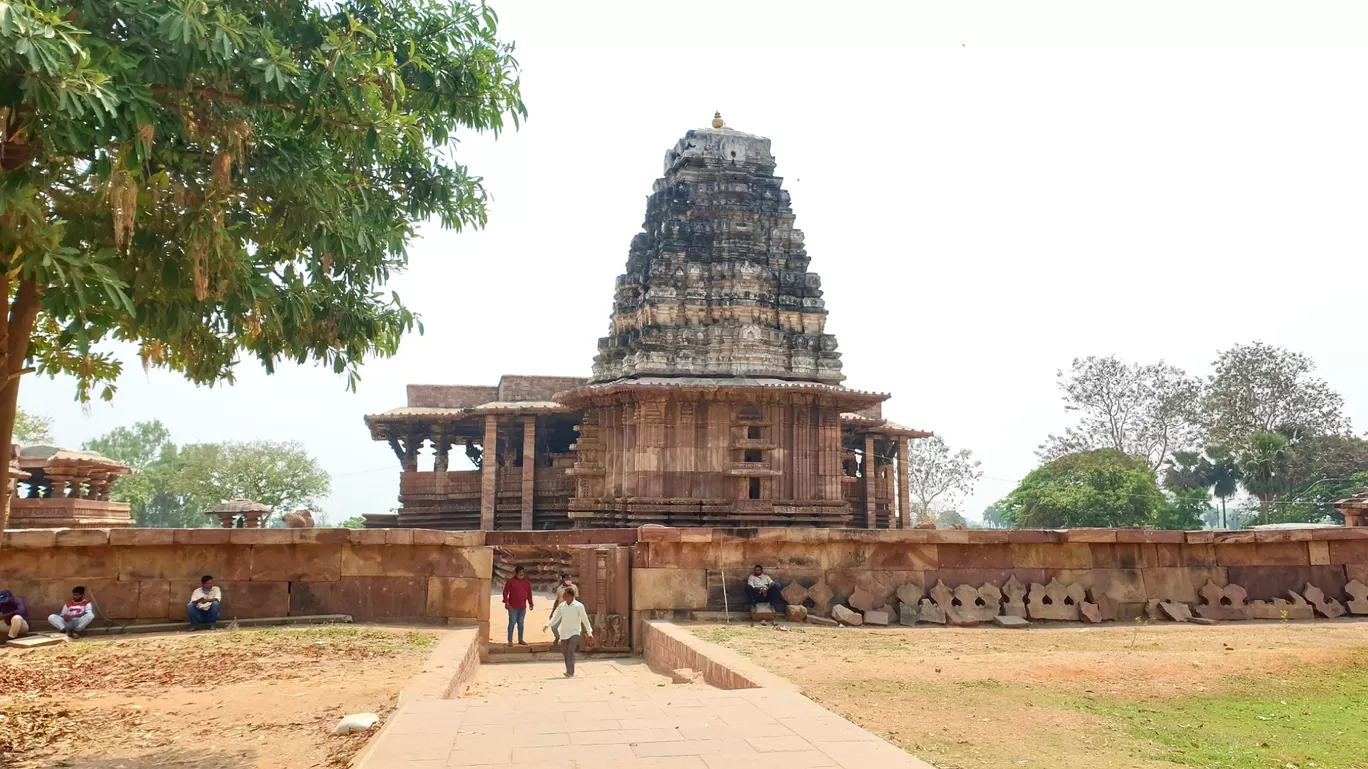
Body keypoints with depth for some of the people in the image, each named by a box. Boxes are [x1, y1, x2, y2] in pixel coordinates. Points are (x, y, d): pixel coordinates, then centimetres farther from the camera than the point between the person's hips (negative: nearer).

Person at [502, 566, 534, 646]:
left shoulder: (526, 582, 11)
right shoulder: (511, 581, -3)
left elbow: (529, 593, 16)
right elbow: (505, 591, -5)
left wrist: (530, 603, 13)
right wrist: (506, 601, -14)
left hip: (523, 607, 5)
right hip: (513, 607, -5)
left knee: (521, 623, 11)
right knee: (512, 622, -4)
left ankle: (520, 640, 19)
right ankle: (510, 641, 1)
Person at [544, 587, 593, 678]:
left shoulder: (578, 606, -10)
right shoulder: (562, 605, 4)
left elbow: (585, 619, -7)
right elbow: (555, 617, 13)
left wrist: (589, 631, -6)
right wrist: (547, 625, 2)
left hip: (574, 632, -5)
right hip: (564, 632, 5)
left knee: (571, 651, -19)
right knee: (565, 652, 7)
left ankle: (570, 672, -20)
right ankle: (570, 672, 19)